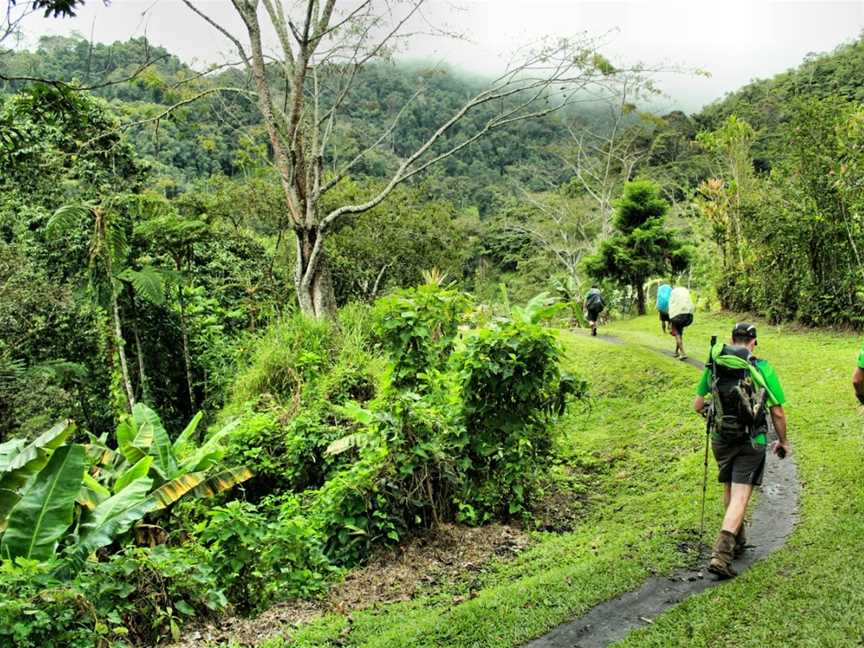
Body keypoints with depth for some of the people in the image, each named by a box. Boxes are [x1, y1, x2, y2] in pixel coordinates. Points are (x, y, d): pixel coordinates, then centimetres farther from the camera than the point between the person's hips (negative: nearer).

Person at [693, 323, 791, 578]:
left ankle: (738, 542, 37)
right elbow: (777, 413, -4)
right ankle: (721, 554, -12)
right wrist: (783, 441, 12)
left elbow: (697, 405, 5)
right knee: (740, 497, -2)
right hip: (751, 442, -3)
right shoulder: (762, 368, -8)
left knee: (729, 490, 22)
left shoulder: (712, 365, 0)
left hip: (721, 439, 3)